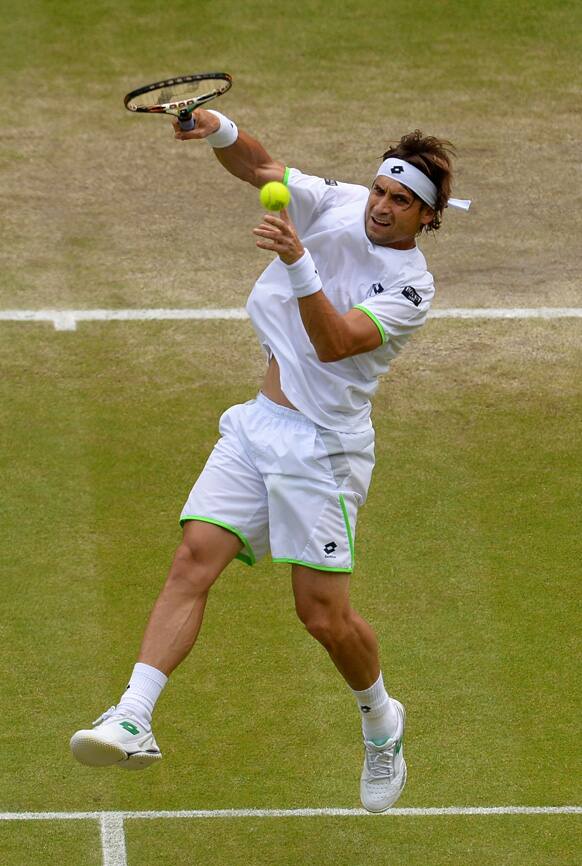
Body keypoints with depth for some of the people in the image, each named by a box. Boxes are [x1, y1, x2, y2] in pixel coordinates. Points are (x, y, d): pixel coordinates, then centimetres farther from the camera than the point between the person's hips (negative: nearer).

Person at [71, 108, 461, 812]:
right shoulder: (338, 204, 3)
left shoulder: (410, 285, -12)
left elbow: (335, 343, -25)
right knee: (195, 556, -13)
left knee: (324, 614, -4)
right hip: (256, 424, 5)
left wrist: (298, 263, -38)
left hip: (322, 444, -5)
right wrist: (218, 130, -20)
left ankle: (381, 722, 26)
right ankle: (133, 720, -22)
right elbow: (258, 166, 1)